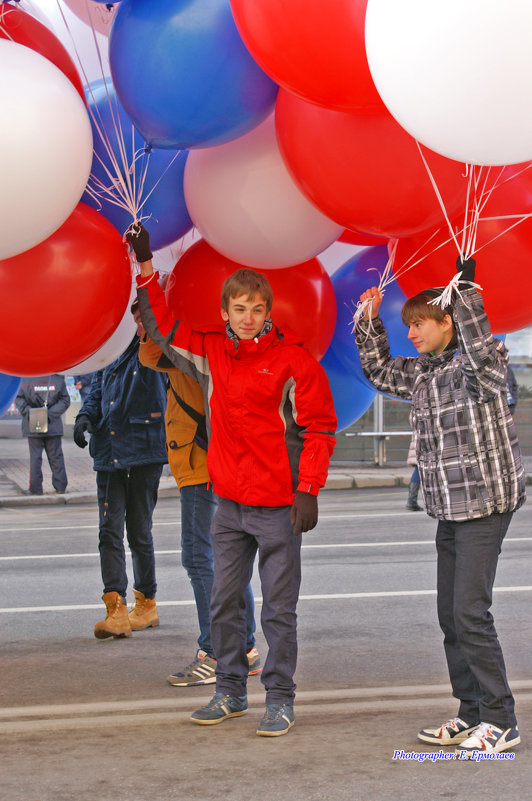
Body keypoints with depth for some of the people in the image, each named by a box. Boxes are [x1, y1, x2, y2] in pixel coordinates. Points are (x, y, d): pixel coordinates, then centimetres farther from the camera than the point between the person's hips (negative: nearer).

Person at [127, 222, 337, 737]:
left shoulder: (294, 361, -8)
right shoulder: (210, 352, 6)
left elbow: (319, 429, -7)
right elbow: (162, 328, 17)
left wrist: (308, 490, -13)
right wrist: (145, 267, 11)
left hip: (278, 507, -5)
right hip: (229, 504, 5)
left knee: (278, 610, 1)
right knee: (224, 603, 11)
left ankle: (279, 699, 11)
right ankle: (229, 692, 24)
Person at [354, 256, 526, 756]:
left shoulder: (482, 362, -10)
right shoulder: (422, 372, 14)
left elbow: (479, 349, -33)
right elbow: (380, 372, 29)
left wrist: (465, 286, -35)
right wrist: (370, 322, 18)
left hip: (485, 504, -9)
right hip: (449, 509, 9)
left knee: (470, 611, -12)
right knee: (450, 614, 9)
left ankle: (500, 721, -4)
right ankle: (472, 714, 19)